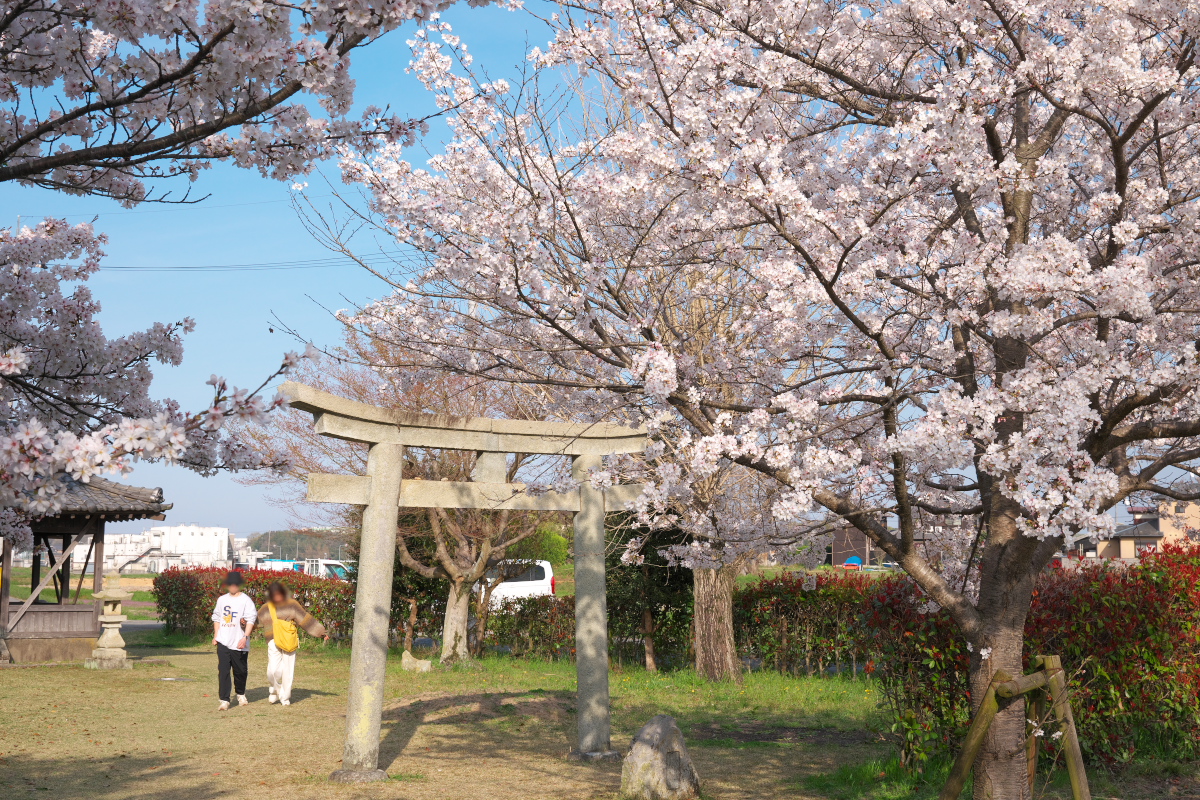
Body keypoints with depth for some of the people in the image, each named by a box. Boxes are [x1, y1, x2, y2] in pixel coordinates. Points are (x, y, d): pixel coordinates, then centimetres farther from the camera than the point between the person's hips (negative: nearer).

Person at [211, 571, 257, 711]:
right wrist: (215, 635, 12)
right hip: (223, 642, 3)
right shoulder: (222, 600, 11)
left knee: (240, 671, 9)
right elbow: (216, 618, 20)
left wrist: (245, 637, -17)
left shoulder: (246, 600, -4)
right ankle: (224, 700, -4)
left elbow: (251, 620, -8)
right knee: (223, 671, -5)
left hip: (239, 643, -3)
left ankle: (241, 694, 32)